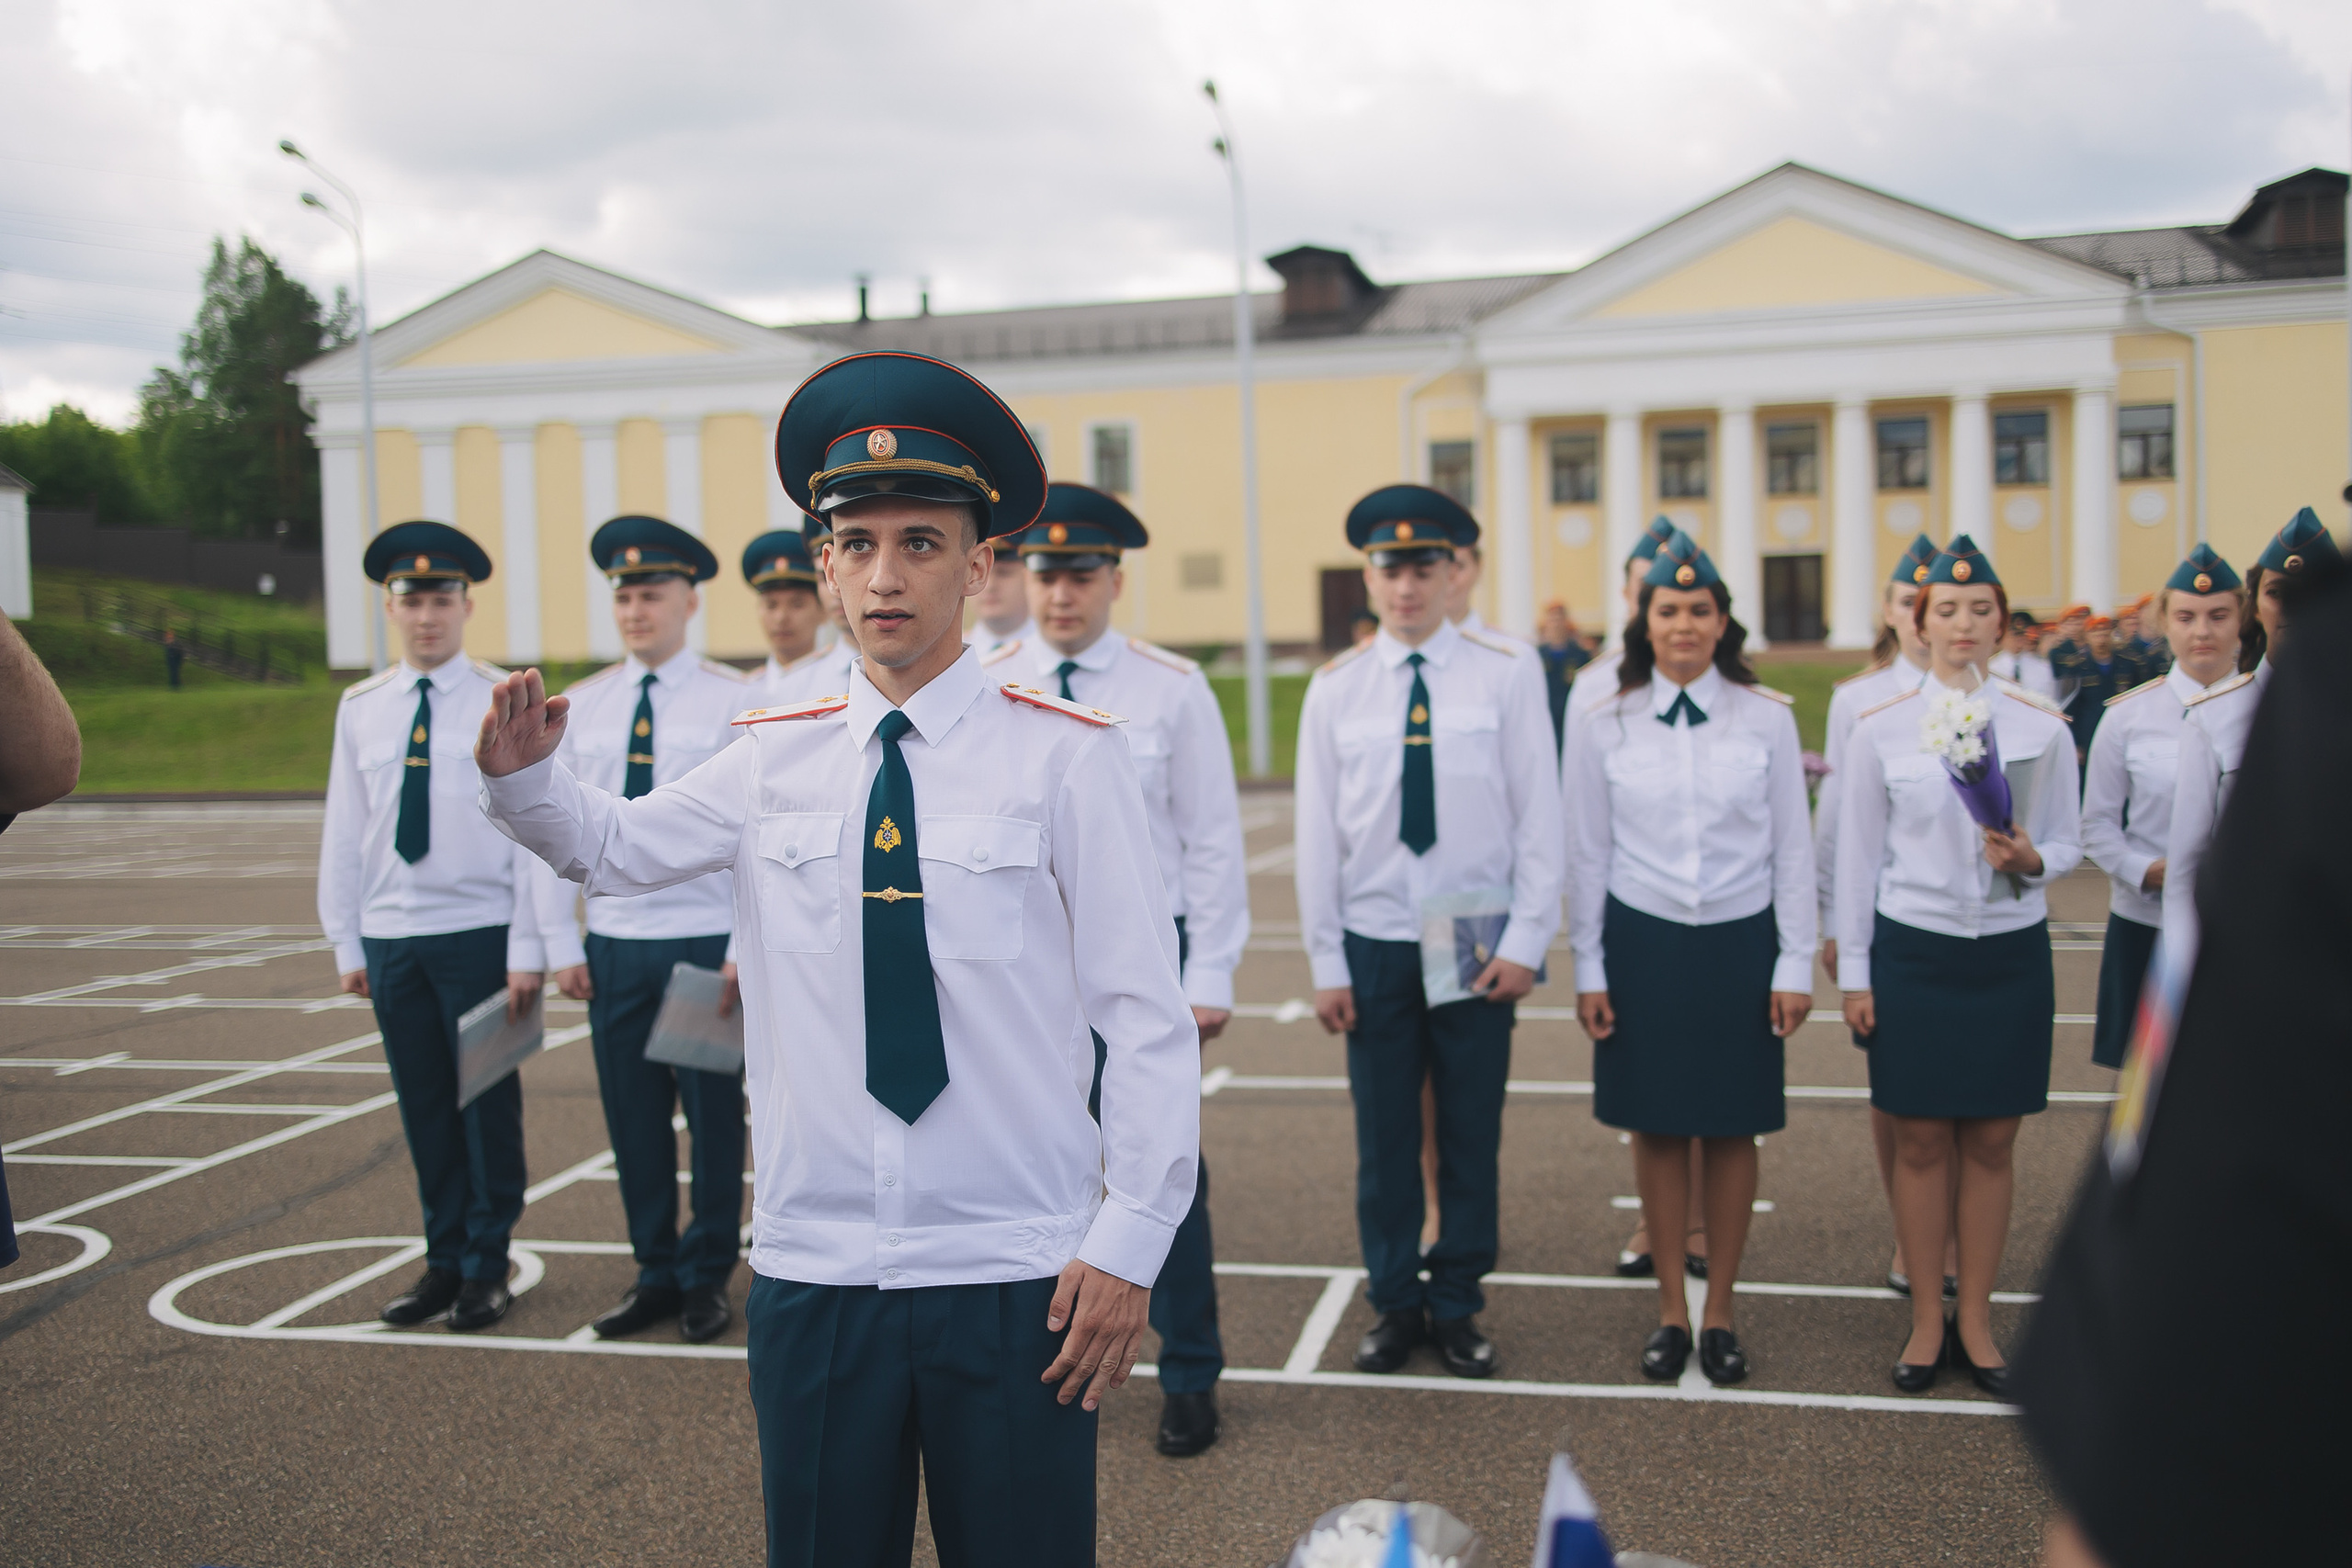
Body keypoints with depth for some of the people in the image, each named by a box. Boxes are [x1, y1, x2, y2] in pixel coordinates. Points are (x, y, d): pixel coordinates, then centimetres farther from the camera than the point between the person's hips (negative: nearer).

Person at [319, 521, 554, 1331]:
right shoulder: (361, 707, 8)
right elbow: (343, 830, 11)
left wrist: (527, 948, -10)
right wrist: (346, 942, 8)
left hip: (479, 934, -3)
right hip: (391, 937, 4)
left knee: (489, 1103, 3)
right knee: (424, 1107, 10)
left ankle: (487, 1266, 16)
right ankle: (444, 1260, 22)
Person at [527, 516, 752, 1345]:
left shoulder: (733, 701, -3)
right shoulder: (581, 705, 7)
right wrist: (561, 941, 5)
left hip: (707, 940, -3)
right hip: (615, 943, 4)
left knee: (713, 1115, 5)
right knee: (632, 1117, 9)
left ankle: (707, 1276, 18)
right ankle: (655, 1272, 23)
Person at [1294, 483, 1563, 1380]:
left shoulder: (1508, 674, -3)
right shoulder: (1335, 689, 1)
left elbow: (1540, 817, -2)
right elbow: (1317, 832, 3)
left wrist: (1524, 940, -7)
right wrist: (1327, 961, 1)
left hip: (1478, 942, -1)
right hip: (1374, 944, 1)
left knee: (1472, 1138, 8)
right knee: (1383, 1140, 8)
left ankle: (1457, 1308, 23)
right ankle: (1395, 1306, 24)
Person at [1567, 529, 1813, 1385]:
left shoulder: (1768, 718, -2)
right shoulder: (1608, 725, -1)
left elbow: (1793, 850, 1)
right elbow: (1587, 855, 4)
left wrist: (1796, 964, -1)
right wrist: (1588, 969, 2)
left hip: (1739, 944, 0)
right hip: (1643, 943, 0)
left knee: (1733, 1129, 7)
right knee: (1656, 1127, 7)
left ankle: (1720, 1311, 21)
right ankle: (1671, 1308, 20)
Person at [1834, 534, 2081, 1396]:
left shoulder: (2040, 728, 1)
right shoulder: (1880, 728, 0)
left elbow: (2067, 840, 8)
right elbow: (1858, 854, 2)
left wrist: (2031, 859, -16)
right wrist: (1853, 971, 0)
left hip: (2011, 953, 1)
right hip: (1912, 951, -1)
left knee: (1991, 1143, 6)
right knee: (1920, 1140, 4)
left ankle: (1975, 1319, 21)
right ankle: (1926, 1320, 18)